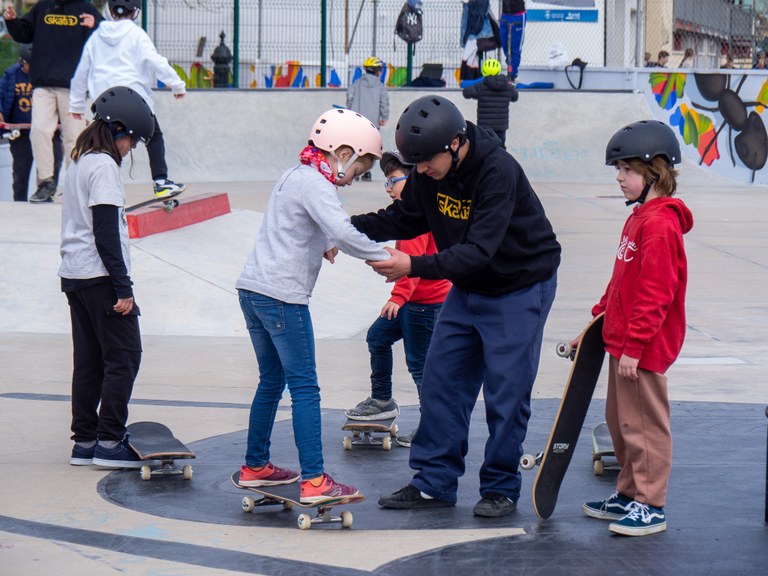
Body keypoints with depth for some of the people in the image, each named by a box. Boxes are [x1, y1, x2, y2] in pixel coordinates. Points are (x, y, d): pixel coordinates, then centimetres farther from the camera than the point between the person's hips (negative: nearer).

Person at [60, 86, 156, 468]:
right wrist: (123, 287, -17)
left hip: (73, 275, 9)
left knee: (89, 360, 11)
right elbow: (106, 234, -18)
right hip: (100, 277, -9)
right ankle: (109, 442, -5)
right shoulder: (103, 166, -13)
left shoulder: (78, 163, 16)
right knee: (123, 357, -4)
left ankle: (84, 442, 12)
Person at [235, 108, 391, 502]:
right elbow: (343, 232, -26)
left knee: (271, 380, 18)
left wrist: (323, 245, 11)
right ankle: (314, 481, -11)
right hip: (282, 295, -10)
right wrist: (385, 258, -16)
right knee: (304, 387, -8)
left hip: (252, 289, 10)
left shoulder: (295, 176, 17)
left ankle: (255, 466, 25)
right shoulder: (314, 183, -12)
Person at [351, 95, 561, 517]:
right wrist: (350, 226, -13)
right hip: (467, 288, 7)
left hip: (521, 288, -7)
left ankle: (501, 488, 8)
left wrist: (415, 267, -46)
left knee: (506, 391, -5)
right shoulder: (429, 173, -9)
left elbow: (479, 251, -36)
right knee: (441, 381, 5)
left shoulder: (498, 172, -31)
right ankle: (435, 482, 12)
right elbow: (404, 217, 4)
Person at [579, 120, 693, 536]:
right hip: (621, 341, 10)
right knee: (620, 420, 18)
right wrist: (599, 320, 21)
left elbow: (655, 292, -23)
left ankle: (650, 506, 5)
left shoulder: (660, 224, -19)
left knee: (643, 424, -3)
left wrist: (634, 345, -23)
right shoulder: (639, 217, 13)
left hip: (643, 349, -10)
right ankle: (629, 494, 29)